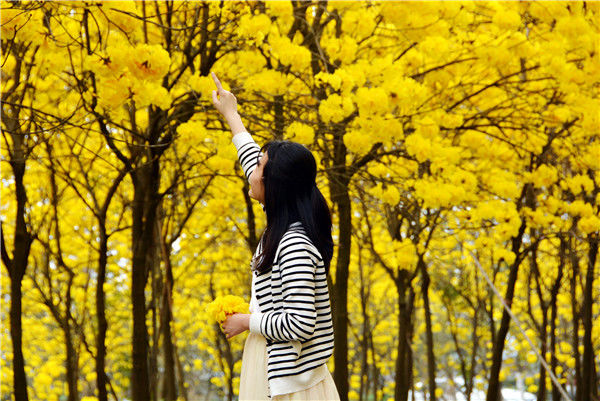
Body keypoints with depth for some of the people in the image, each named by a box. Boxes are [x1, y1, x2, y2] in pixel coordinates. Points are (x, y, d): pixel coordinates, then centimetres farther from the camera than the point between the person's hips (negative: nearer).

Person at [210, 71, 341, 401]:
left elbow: (301, 324, -25)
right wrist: (231, 116, 33)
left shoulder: (295, 247, -21)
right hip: (274, 372, 9)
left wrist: (247, 322, -12)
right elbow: (260, 167, 23)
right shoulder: (282, 229, 6)